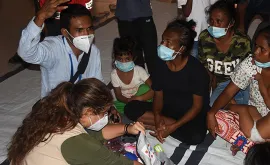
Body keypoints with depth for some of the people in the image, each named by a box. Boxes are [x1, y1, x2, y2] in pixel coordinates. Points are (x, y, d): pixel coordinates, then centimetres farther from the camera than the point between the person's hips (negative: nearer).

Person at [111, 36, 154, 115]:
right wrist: (129, 100, -28)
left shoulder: (139, 70, -20)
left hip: (141, 101, -2)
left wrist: (138, 98, -35)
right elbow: (118, 95, -6)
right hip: (126, 102, 3)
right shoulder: (114, 74, -13)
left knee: (144, 88, -32)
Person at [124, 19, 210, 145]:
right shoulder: (161, 63, -6)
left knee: (195, 137, -36)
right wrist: (157, 117, -20)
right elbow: (158, 94, 0)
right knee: (131, 108, -14)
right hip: (167, 109, 5)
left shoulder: (196, 69, -20)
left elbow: (197, 106, -16)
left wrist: (173, 127, -24)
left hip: (191, 115, -4)